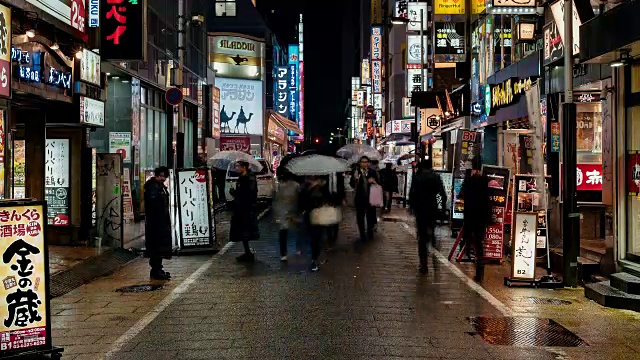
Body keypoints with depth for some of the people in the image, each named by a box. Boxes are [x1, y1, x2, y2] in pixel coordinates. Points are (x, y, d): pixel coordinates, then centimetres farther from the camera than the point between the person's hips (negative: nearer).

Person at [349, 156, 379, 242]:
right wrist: (355, 178, -28)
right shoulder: (356, 172, -3)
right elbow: (352, 184, -9)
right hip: (360, 198, -1)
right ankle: (362, 234, 15)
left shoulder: (372, 172, 2)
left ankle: (370, 232, 29)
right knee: (360, 217, 5)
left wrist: (373, 181, -14)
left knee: (370, 216, 11)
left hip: (370, 198, 1)